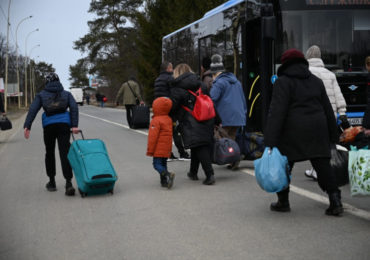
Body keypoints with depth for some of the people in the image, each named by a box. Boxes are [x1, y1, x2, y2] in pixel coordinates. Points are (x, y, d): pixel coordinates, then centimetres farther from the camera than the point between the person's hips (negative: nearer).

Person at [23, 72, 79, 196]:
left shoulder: (41, 95, 10)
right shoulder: (66, 94, 12)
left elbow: (33, 110, -2)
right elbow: (74, 108, -2)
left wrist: (27, 126, -8)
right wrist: (74, 125, -8)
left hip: (48, 126, 0)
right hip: (64, 125, 0)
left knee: (50, 153, 17)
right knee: (65, 153, -5)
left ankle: (52, 182, 23)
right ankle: (68, 183, -19)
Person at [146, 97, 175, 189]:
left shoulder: (156, 121, -15)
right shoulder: (169, 119, 11)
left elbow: (153, 136, -16)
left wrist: (150, 150, -13)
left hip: (159, 149, -8)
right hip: (167, 149, 8)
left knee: (157, 164, -7)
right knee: (163, 164, 14)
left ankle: (168, 175, -26)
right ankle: (164, 181, 13)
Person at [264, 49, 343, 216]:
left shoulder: (283, 82, -4)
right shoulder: (316, 81, 15)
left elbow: (276, 112, -13)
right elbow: (328, 110, 18)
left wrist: (270, 140, -16)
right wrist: (333, 135, 22)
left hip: (293, 132, -5)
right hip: (318, 131, 5)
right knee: (323, 166, 3)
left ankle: (283, 202, 15)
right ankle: (335, 201, -5)